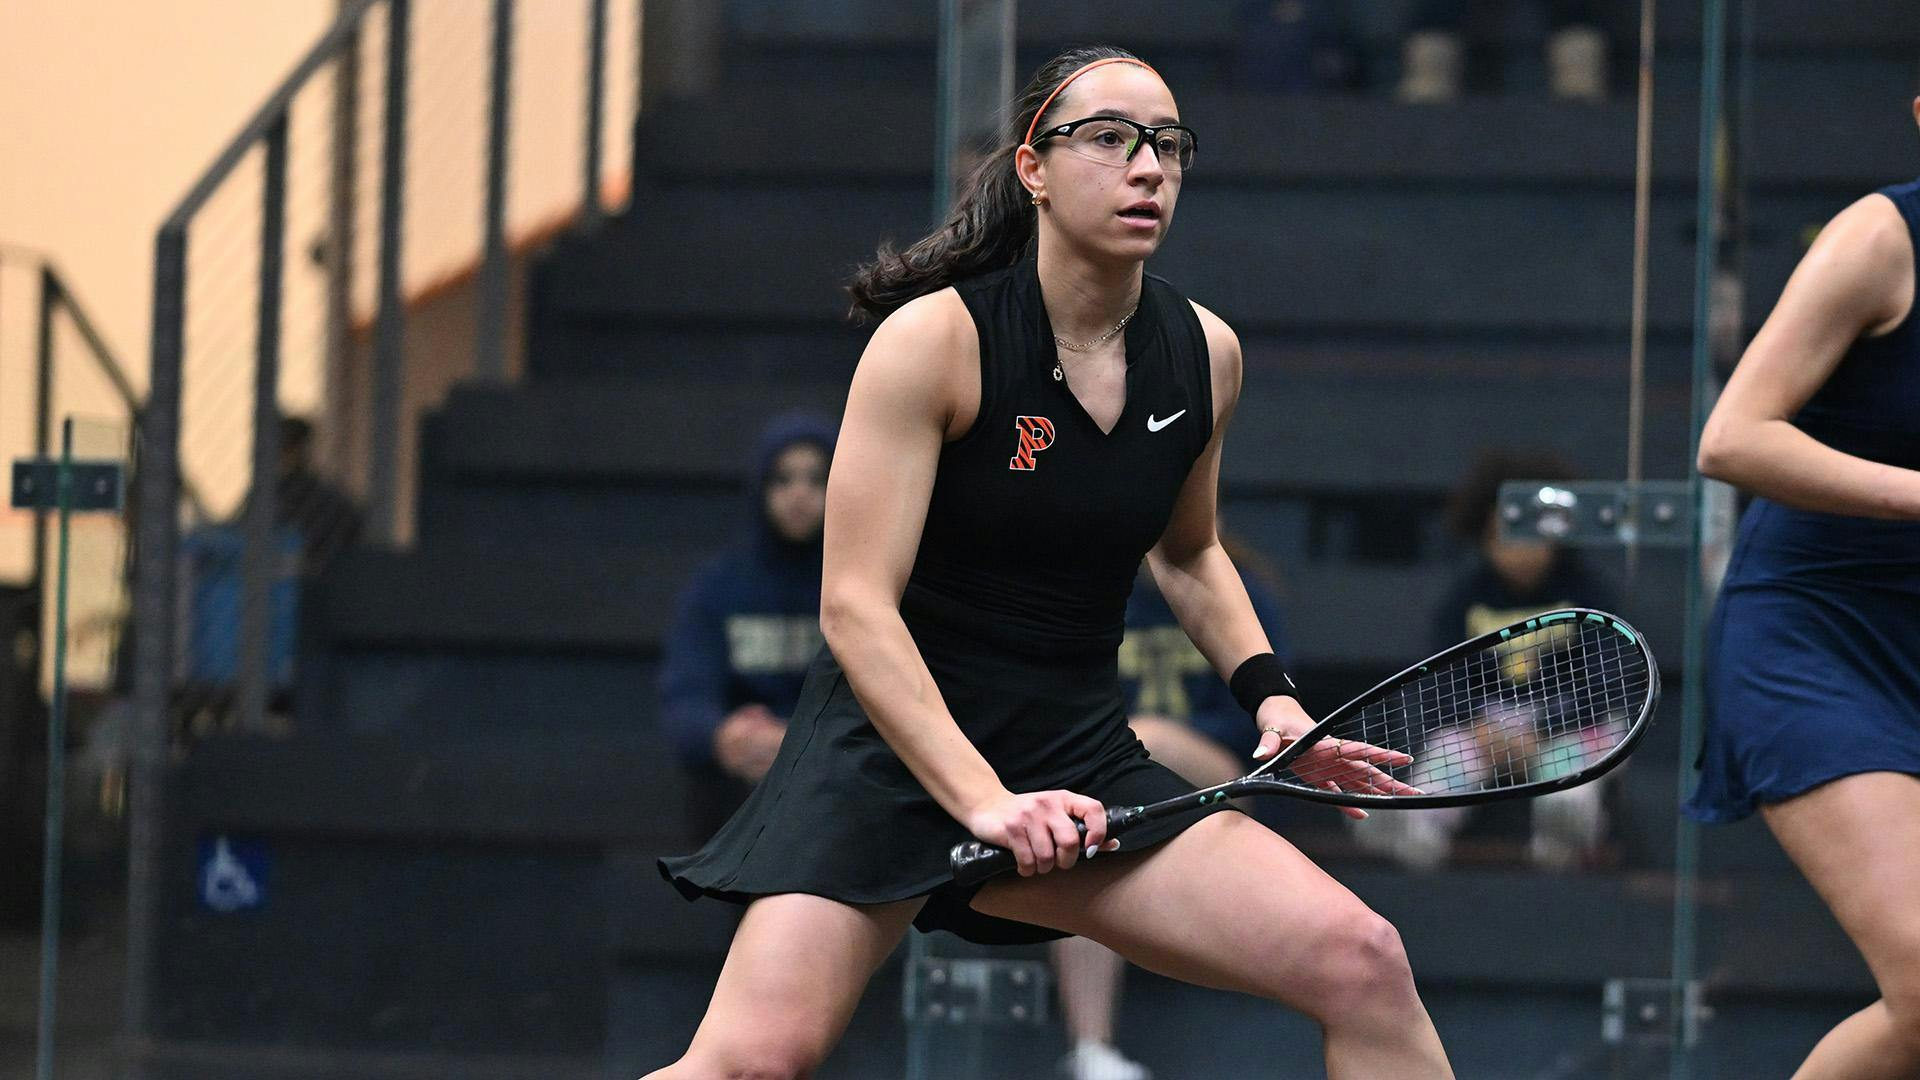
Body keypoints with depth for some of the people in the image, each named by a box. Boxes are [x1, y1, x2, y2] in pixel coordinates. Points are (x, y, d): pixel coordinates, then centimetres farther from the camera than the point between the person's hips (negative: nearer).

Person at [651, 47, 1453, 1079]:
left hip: (1078, 759, 5)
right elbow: (856, 605, -17)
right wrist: (982, 800, -26)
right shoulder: (935, 336, -13)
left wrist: (1270, 694, 7)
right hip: (895, 742, -5)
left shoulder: (1203, 353, 3)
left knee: (1361, 963, -13)